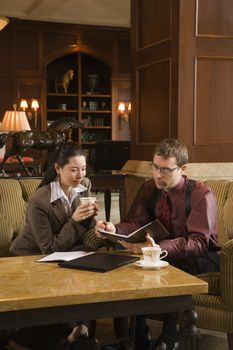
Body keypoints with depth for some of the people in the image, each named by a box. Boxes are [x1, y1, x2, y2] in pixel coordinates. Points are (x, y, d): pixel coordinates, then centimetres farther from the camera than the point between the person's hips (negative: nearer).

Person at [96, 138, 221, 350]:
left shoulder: (201, 194, -17)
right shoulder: (149, 189, 0)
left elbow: (198, 242, -28)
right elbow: (135, 223, -8)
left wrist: (158, 248, -45)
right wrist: (114, 229, -32)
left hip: (202, 257, -5)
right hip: (163, 253, 5)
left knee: (174, 264, -36)